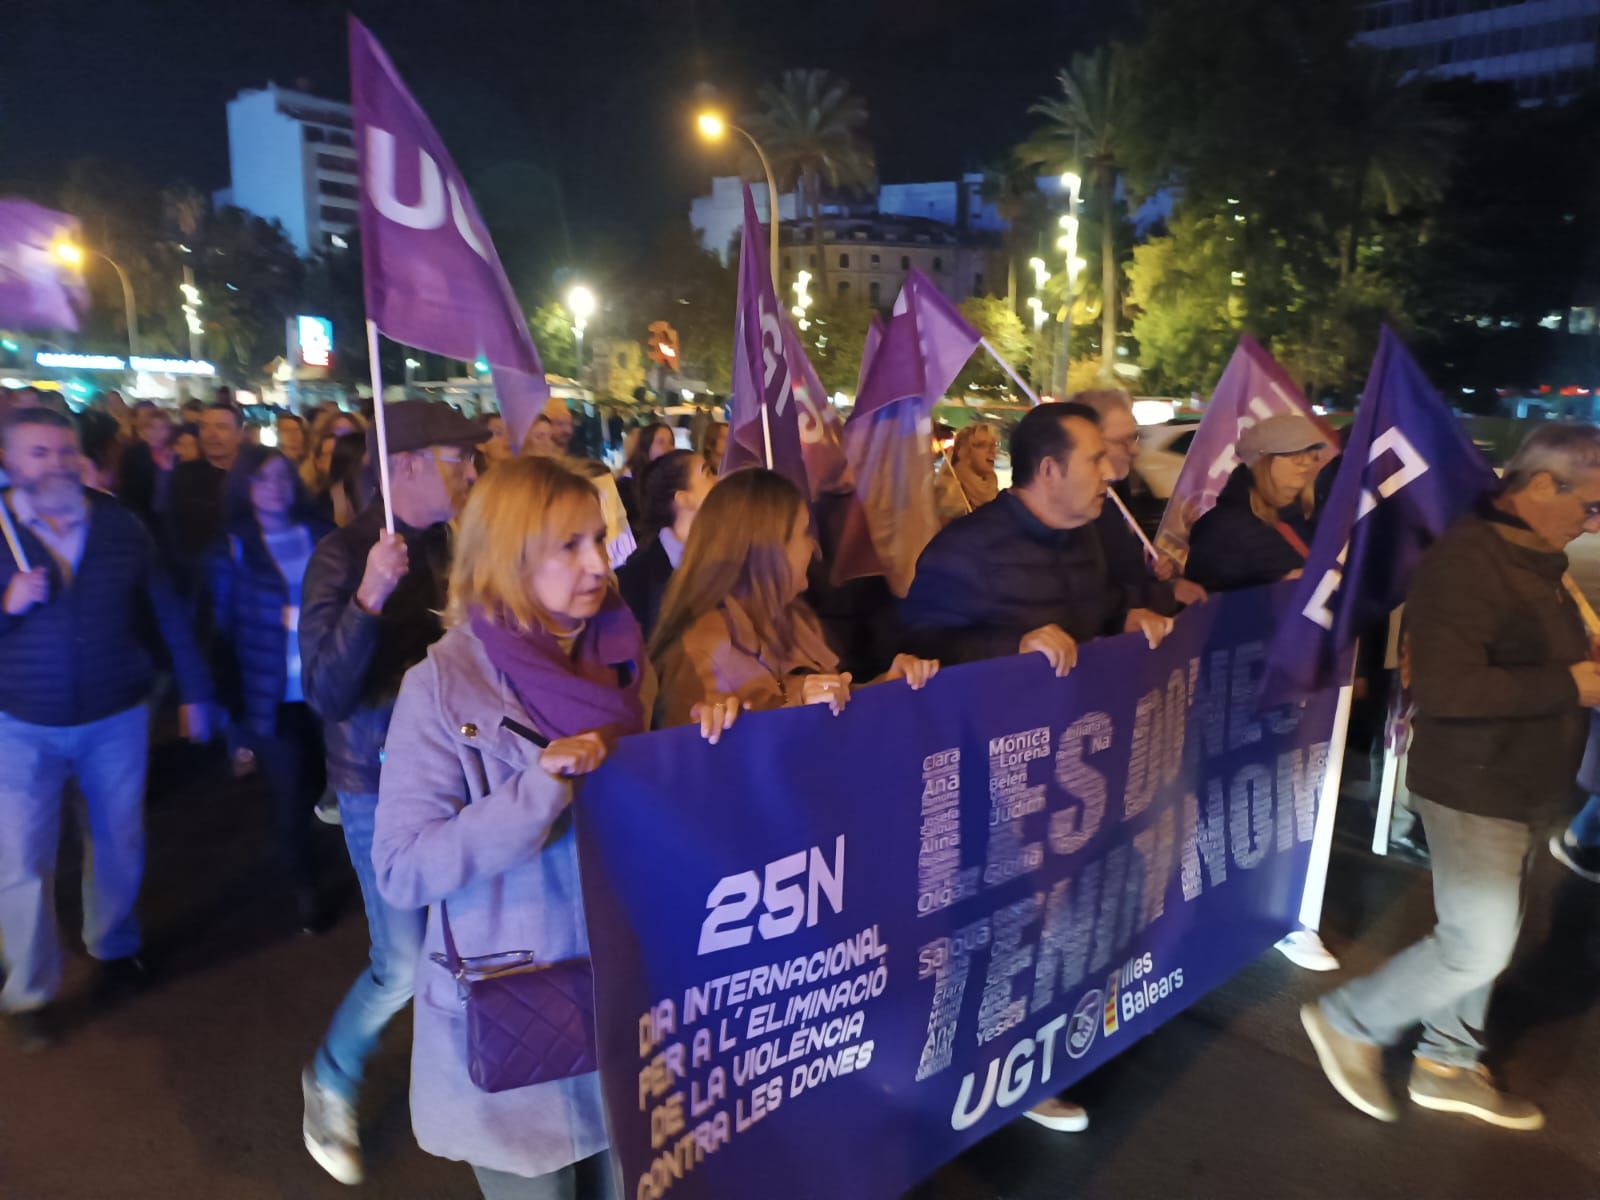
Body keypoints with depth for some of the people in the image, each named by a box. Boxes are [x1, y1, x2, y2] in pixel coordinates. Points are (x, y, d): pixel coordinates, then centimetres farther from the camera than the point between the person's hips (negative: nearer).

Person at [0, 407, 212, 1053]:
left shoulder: (119, 525, -2)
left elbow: (168, 611, 2)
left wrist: (193, 691, 3)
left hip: (116, 716, 2)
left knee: (119, 845, 15)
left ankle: (114, 945, 40)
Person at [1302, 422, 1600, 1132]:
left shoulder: (1535, 558, 8)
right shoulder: (1468, 560, -23)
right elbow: (1444, 687, -32)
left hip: (1520, 788, 10)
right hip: (1473, 788, -10)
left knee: (1484, 937, 19)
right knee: (1477, 946, -2)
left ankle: (1448, 1064, 37)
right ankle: (1348, 1024, 17)